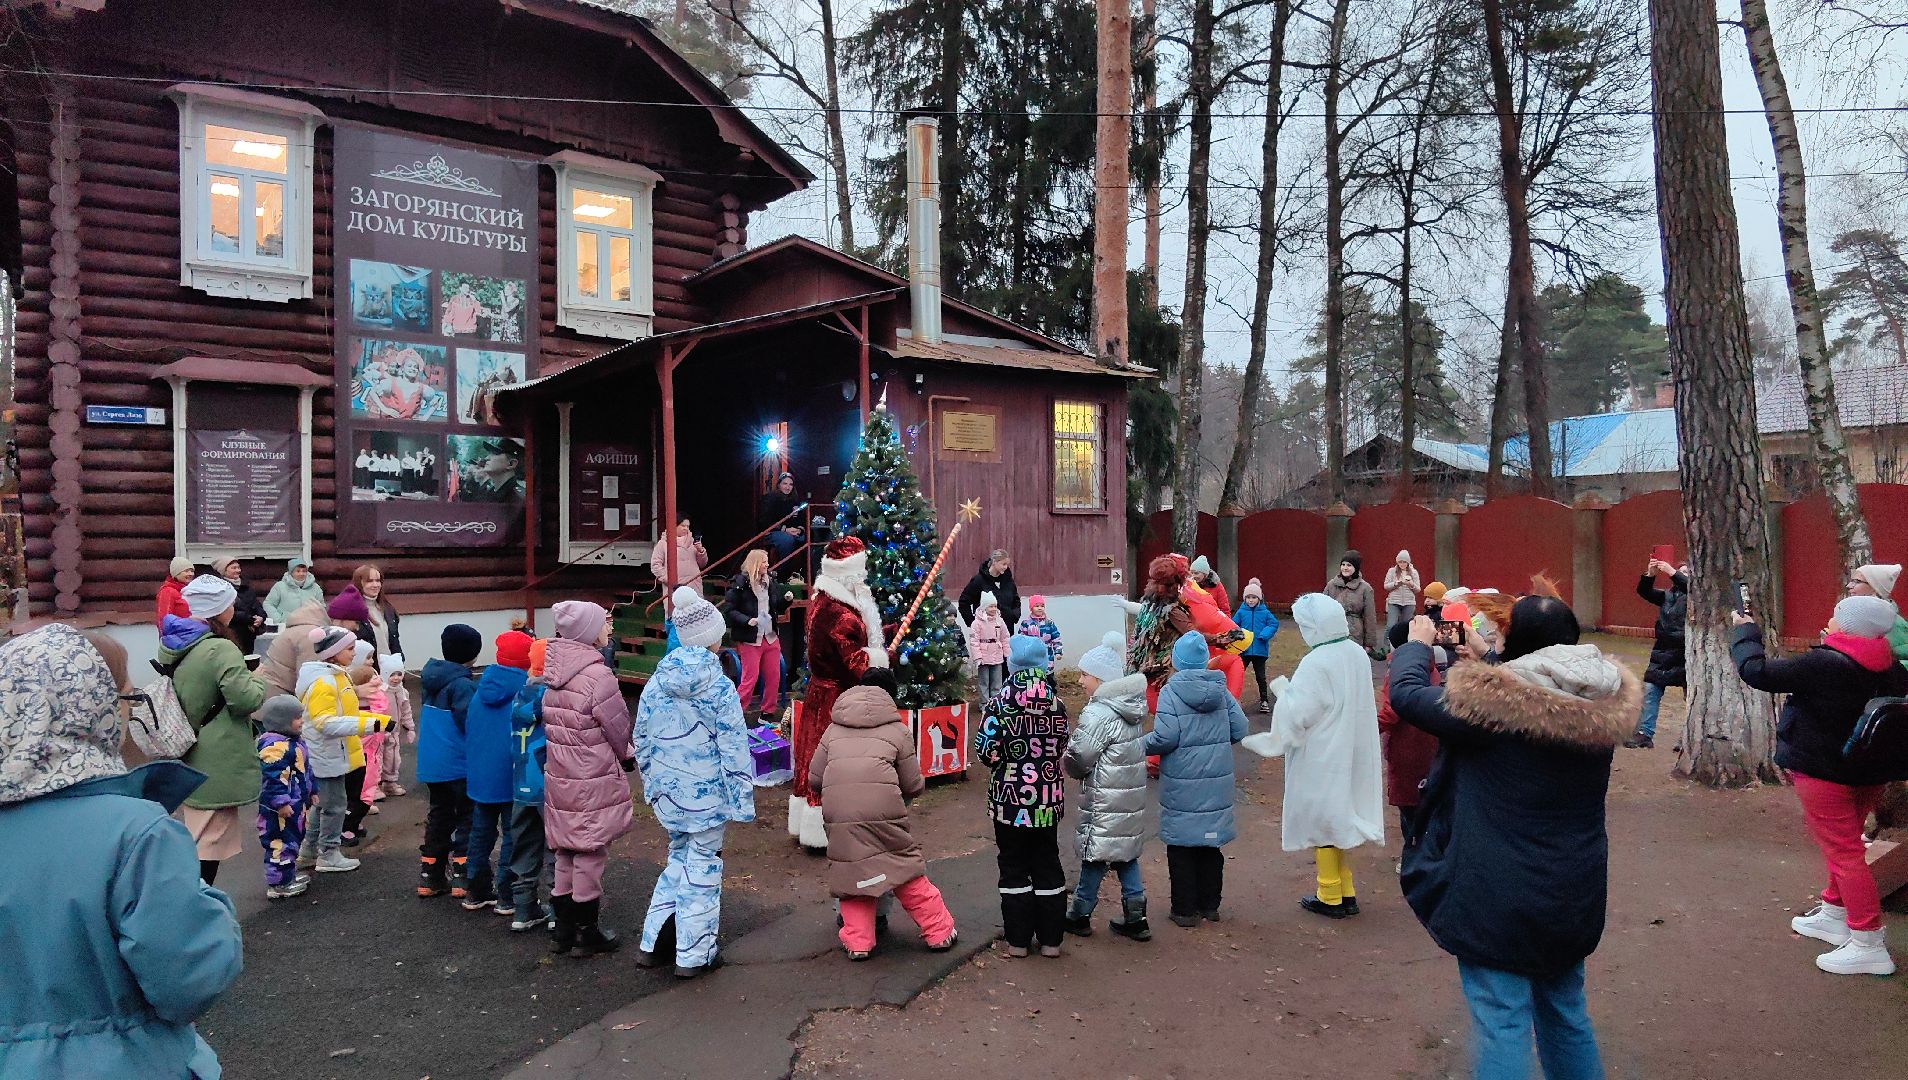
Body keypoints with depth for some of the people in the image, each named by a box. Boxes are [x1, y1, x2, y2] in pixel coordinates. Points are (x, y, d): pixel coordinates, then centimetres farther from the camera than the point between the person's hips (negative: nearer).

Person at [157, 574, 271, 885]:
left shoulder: (173, 645, 6)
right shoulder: (221, 649, -22)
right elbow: (246, 699, -24)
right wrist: (258, 681, -4)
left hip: (189, 759, 9)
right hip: (216, 765, -9)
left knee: (196, 837, 20)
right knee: (210, 841, -1)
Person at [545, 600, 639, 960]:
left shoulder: (554, 674, 2)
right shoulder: (596, 675, -20)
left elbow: (550, 724, 9)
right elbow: (618, 728, -11)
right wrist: (623, 753, 10)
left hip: (559, 775, 7)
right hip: (593, 780, -7)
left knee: (566, 851, 17)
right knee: (590, 853, 5)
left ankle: (564, 930, 28)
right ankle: (588, 933, 17)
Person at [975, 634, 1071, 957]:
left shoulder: (998, 704, -13)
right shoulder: (1057, 705, -3)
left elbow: (986, 753, -14)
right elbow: (1061, 750, 5)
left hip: (1011, 800, -3)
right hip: (1049, 800, 3)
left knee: (1014, 868, 10)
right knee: (1048, 865, 14)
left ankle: (1018, 940, 15)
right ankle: (1050, 939, 20)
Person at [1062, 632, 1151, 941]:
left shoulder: (1099, 713, -21)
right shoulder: (1131, 706, 5)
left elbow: (1077, 761, -20)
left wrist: (1065, 760, 2)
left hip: (1105, 802, -8)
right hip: (1132, 796, 8)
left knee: (1094, 855, 6)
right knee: (1126, 854, 16)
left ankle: (1080, 915, 21)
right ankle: (1135, 918, 19)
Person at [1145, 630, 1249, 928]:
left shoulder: (1171, 692, -14)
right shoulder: (1221, 690, 0)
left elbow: (1164, 738, -19)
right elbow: (1240, 730, 2)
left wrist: (1141, 745, 0)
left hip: (1182, 786, -4)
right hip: (1217, 783, 5)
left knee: (1182, 847, 7)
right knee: (1211, 842, 16)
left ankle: (1185, 910, 13)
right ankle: (1210, 905, 26)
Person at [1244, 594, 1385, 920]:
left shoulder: (1316, 663, -25)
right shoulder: (1358, 654, 0)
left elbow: (1296, 714, -24)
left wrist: (1284, 694, -5)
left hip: (1321, 758, -7)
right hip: (1351, 753, 8)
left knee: (1322, 820, 6)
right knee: (1340, 816, 18)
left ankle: (1330, 897, 18)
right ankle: (1347, 892, 27)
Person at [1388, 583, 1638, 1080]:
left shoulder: (1489, 701, -22)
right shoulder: (1605, 702, -5)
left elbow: (1406, 694, -9)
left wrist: (1417, 644, 9)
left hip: (1500, 898, -6)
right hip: (1575, 892, 6)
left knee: (1502, 1024, 3)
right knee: (1567, 1013, 24)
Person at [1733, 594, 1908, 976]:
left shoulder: (1825, 664, -24)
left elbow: (1757, 671, -22)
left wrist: (1745, 631, -5)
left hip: (1824, 771, -8)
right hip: (1870, 773, 8)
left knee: (1842, 852, -2)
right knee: (1845, 845, 22)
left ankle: (1868, 944, 1)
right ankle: (1834, 914, 36)